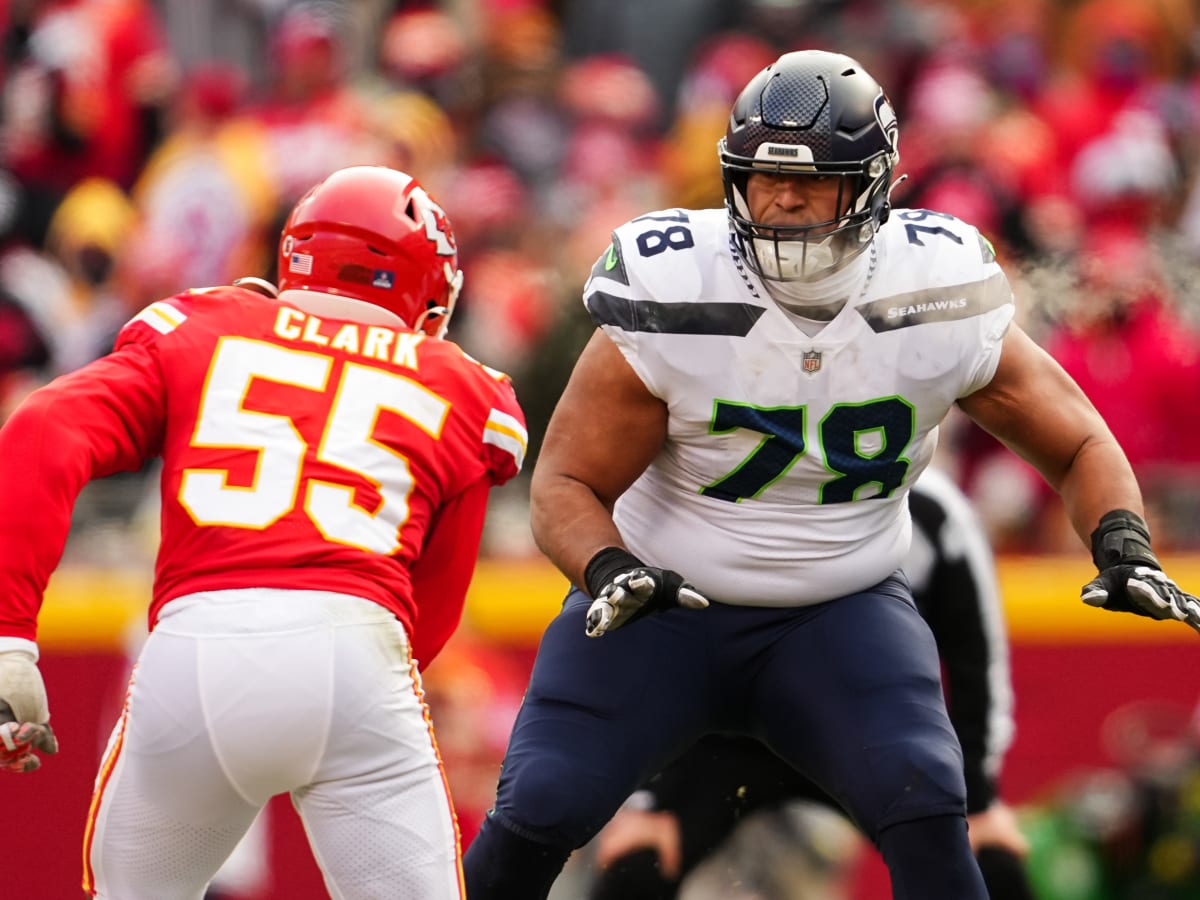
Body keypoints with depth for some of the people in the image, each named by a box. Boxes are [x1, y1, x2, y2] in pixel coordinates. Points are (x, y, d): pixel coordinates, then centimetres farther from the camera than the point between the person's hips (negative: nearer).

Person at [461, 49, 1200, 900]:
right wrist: (608, 571, -35)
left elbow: (1078, 445, -1)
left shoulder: (938, 305, -14)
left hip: (842, 612, 1)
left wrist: (1123, 545, -21)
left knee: (926, 813, -20)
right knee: (540, 809, -12)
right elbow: (567, 484, -14)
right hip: (664, 603, -1)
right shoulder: (675, 305, -20)